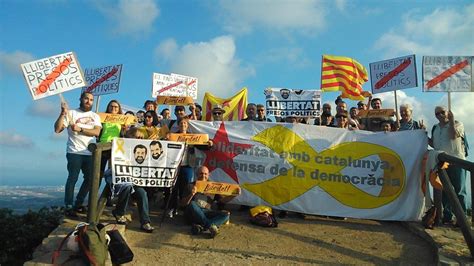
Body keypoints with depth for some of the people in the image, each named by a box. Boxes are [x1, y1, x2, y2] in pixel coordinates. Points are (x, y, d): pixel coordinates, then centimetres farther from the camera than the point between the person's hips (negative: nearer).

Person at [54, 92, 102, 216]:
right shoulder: (71, 113, 3)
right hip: (75, 153, -4)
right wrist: (63, 113, -15)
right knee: (72, 179, -6)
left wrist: (80, 129, -16)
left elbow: (96, 132, -5)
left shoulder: (95, 116, 12)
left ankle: (78, 204, 23)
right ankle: (68, 207, 1)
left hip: (90, 153, 5)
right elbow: (57, 129, -6)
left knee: (90, 179, 9)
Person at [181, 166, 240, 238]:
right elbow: (183, 204, -1)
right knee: (192, 204, -34)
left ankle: (200, 227, -35)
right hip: (193, 215, -3)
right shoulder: (191, 186, 7)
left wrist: (233, 195, -2)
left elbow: (222, 200, 15)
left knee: (226, 214, -19)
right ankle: (210, 225, -30)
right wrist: (191, 195, -20)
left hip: (206, 214, 3)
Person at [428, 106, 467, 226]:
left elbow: (453, 135, -19)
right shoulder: (435, 128, 16)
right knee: (444, 191, 10)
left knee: (459, 191, -3)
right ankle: (447, 217, 18)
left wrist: (451, 120, -13)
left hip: (456, 162, -6)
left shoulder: (457, 124, 0)